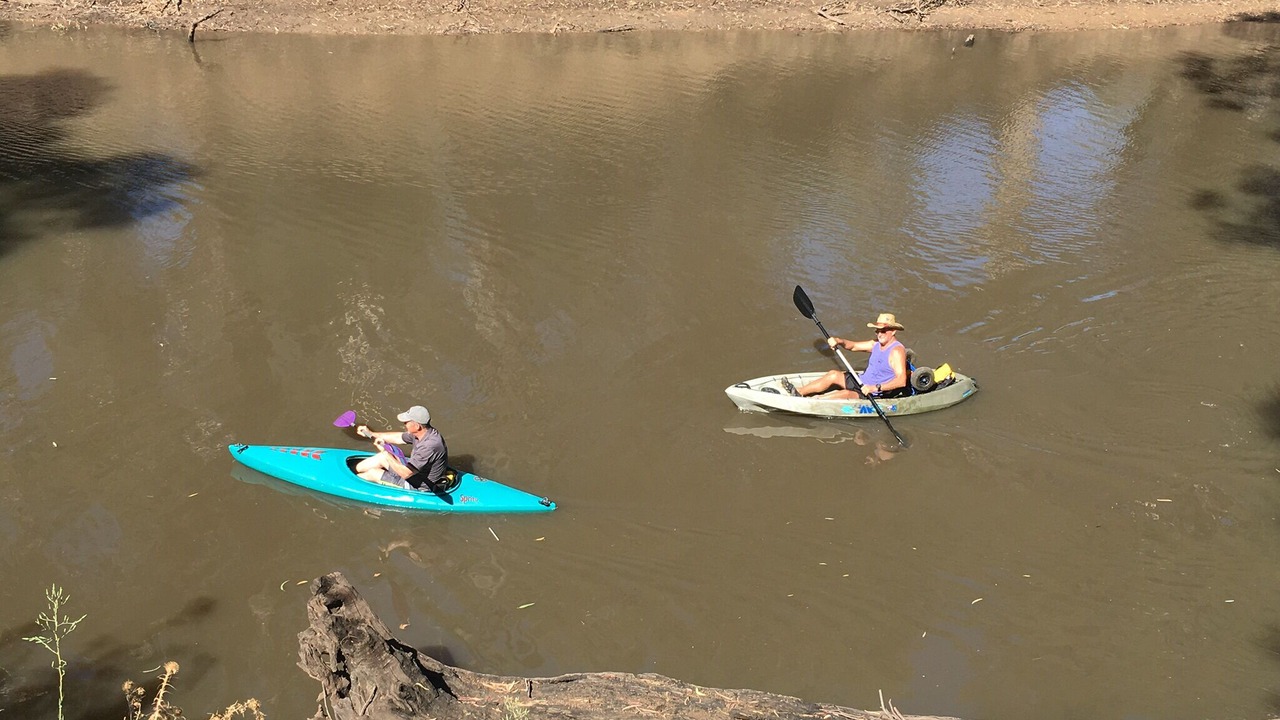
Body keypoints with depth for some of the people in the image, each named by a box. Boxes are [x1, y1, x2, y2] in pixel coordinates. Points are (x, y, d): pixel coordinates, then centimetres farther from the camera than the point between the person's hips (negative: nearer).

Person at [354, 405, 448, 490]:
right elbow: (398, 438, 11)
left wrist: (386, 453, -24)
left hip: (418, 487, -9)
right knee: (382, 457, 15)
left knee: (373, 473, 1)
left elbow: (406, 473, -32)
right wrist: (371, 434, 12)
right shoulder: (424, 432, -8)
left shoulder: (430, 446, -37)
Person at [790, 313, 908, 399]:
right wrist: (839, 341, -7)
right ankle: (797, 392, -5)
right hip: (862, 383, 9)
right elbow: (853, 346, 16)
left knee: (845, 394, -31)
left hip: (874, 396, -9)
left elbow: (902, 381, -30)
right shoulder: (877, 344, 10)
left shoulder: (896, 351, -18)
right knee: (834, 375, -1)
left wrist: (875, 388, -35)